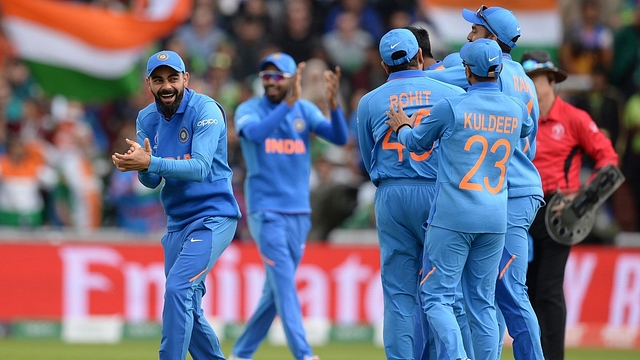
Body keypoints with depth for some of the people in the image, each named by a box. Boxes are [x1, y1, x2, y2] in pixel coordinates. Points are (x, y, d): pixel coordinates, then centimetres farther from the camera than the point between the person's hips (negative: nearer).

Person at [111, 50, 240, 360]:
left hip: (213, 216, -7)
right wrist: (142, 167, -24)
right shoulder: (147, 119, 4)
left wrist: (149, 163, -37)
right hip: (177, 221, 7)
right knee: (187, 311, 11)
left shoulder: (206, 111, -15)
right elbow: (152, 181, 1)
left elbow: (200, 168, -26)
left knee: (178, 288, -22)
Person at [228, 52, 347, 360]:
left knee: (276, 290, 10)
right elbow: (256, 133, -26)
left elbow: (339, 138, -8)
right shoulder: (249, 110, -2)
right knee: (285, 285, -13)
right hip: (266, 211, -5)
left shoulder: (305, 110, 6)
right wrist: (289, 102, -34)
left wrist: (333, 103, -26)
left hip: (299, 212, 5)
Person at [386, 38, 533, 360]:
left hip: (452, 216, -4)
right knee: (482, 302, 10)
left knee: (436, 296, -2)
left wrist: (402, 127, 30)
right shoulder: (516, 110, 3)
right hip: (495, 218, 4)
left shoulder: (451, 107, -9)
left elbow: (418, 142, 7)